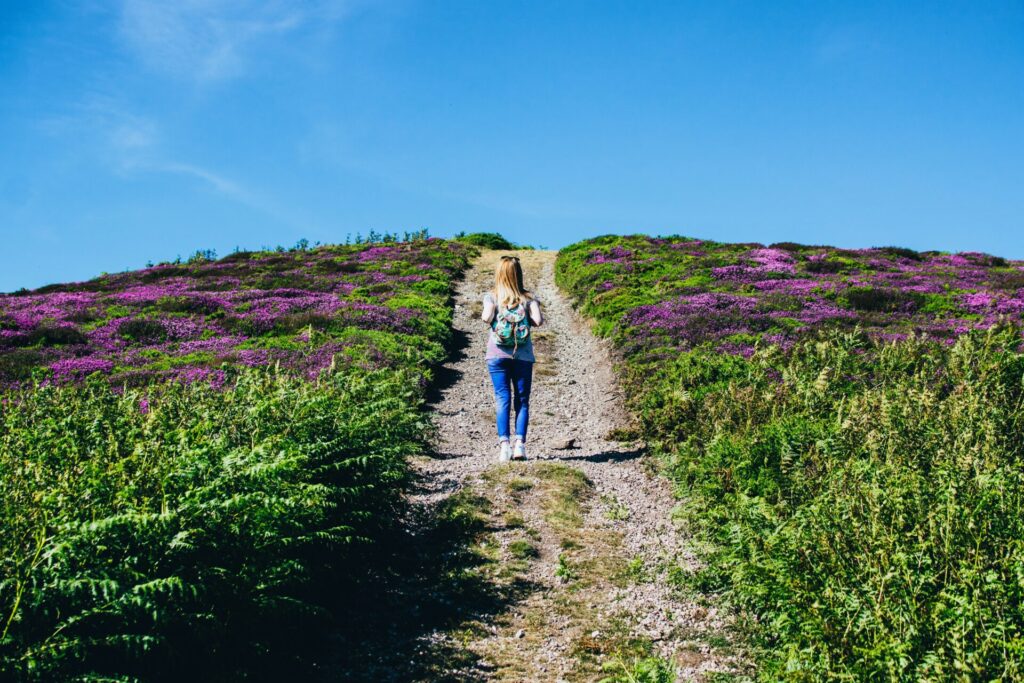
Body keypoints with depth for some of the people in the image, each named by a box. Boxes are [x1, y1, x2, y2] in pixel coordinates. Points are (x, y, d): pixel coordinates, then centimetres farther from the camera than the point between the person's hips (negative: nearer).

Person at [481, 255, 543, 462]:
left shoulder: (492, 296, 2)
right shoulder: (528, 298, 4)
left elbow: (486, 317, -14)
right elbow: (538, 321, -8)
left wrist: (486, 315, 8)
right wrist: (528, 318, 13)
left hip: (497, 355, 0)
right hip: (523, 356, 0)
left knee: (502, 399, -1)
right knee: (522, 400, 6)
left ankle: (504, 444, -11)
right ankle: (519, 443, -6)